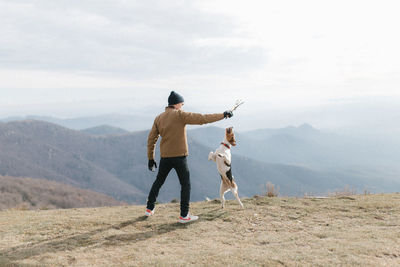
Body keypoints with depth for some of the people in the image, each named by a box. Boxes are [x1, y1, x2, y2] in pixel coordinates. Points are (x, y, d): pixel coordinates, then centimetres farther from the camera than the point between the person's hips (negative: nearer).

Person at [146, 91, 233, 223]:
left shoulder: (158, 118, 7)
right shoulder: (180, 115, -9)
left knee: (158, 182, 21)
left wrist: (151, 158, 14)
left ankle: (149, 209, 26)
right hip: (179, 156, -5)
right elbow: (202, 119, -13)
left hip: (165, 157, 5)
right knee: (185, 185, 5)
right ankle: (184, 215, 5)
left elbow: (151, 139, 8)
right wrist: (223, 115, -7)